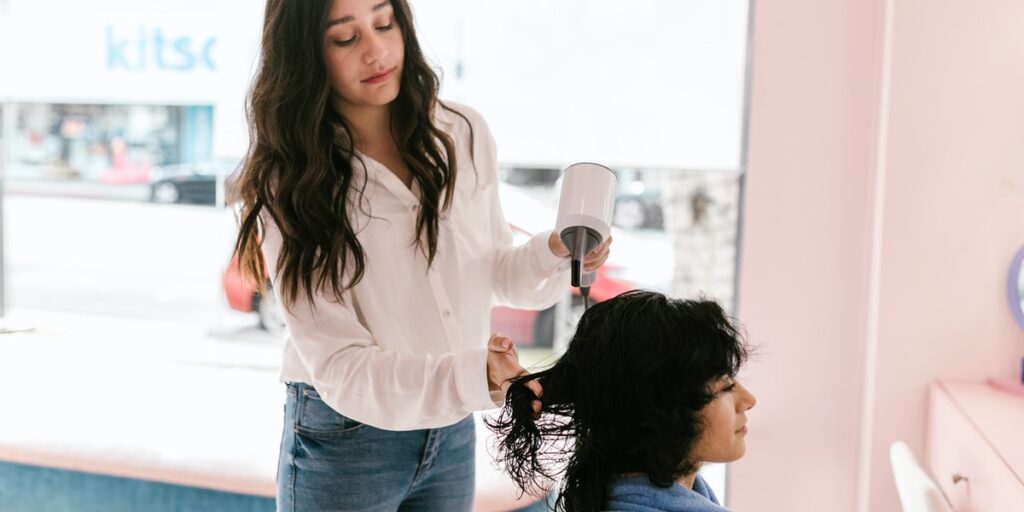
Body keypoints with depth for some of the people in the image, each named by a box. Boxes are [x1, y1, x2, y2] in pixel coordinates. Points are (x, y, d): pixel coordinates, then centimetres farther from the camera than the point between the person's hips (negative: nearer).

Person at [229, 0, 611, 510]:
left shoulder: (463, 133, -4)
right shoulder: (290, 187, -15)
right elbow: (338, 364, -21)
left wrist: (554, 254, -13)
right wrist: (468, 376, -37)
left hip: (453, 431, 4)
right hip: (344, 438, -4)